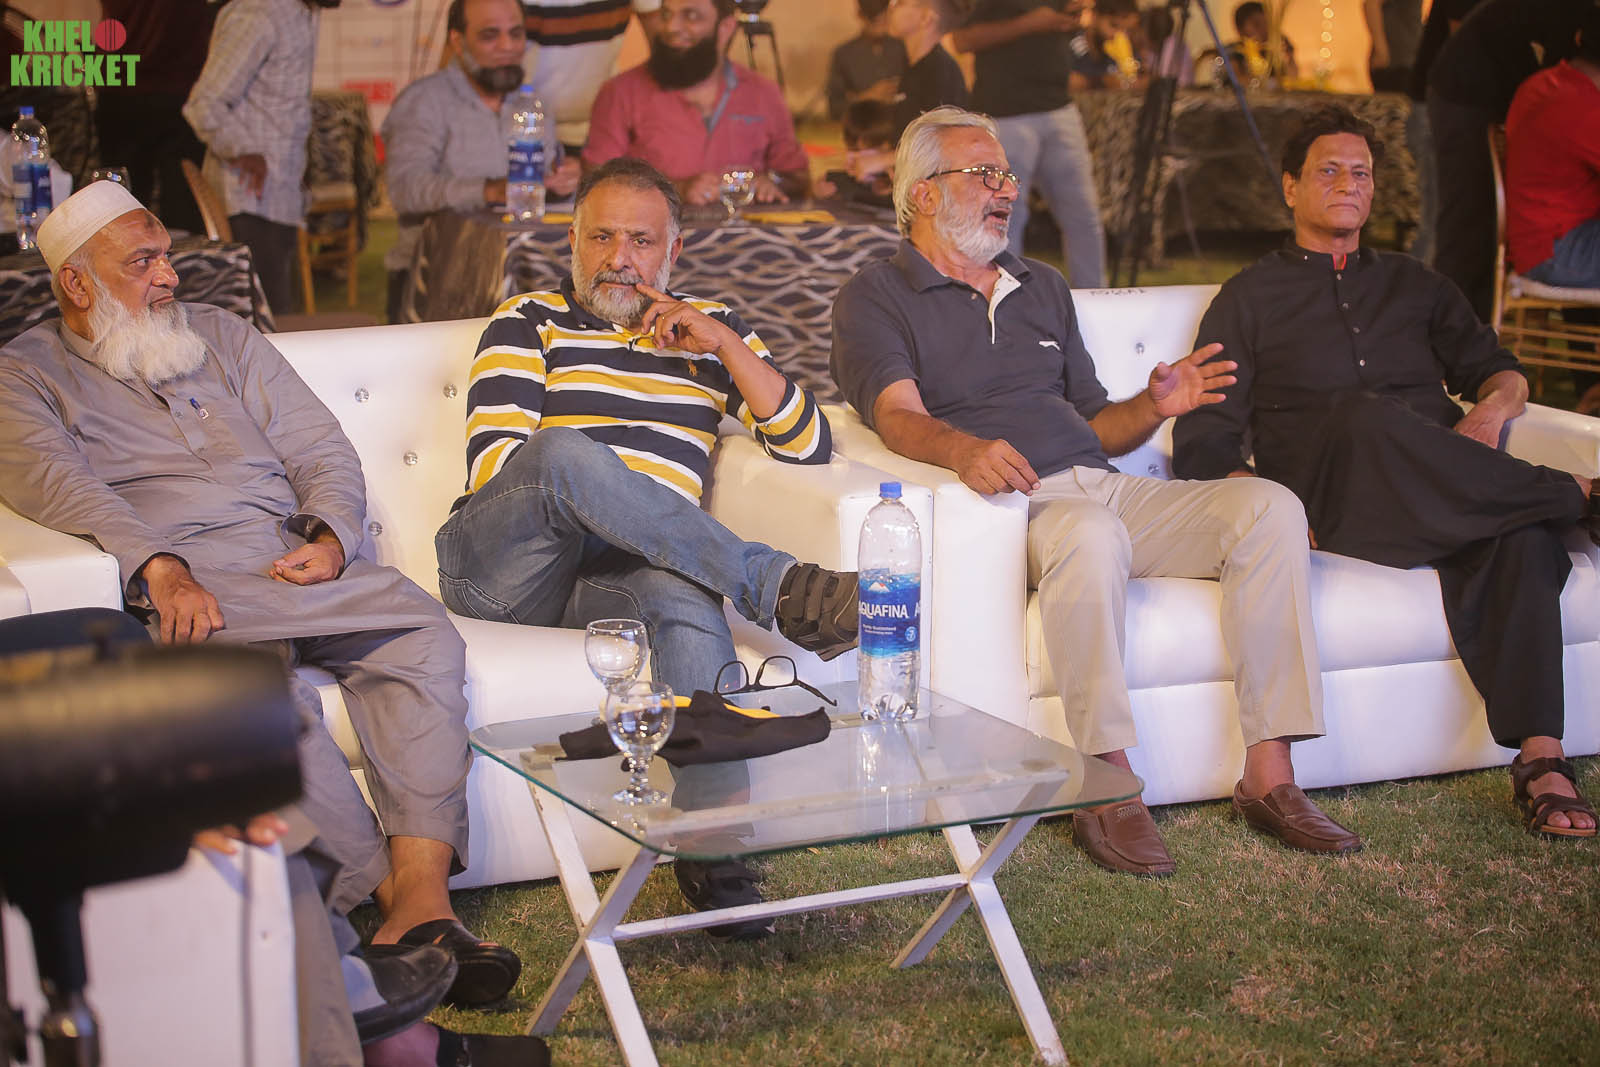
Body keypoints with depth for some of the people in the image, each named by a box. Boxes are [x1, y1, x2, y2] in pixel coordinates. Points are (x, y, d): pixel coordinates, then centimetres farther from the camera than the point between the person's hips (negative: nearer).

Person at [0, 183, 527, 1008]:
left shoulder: (219, 335, 25)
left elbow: (322, 450, 18)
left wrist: (331, 539, -5)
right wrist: (160, 568, -26)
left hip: (295, 561, 4)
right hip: (173, 587, -4)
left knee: (423, 638, -25)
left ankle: (422, 900, -34)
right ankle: (385, 893, -29)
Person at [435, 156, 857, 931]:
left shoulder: (712, 329, 23)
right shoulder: (528, 323, 16)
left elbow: (810, 446, 12)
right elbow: (492, 465, 3)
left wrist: (723, 344, 1)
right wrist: (582, 487, -13)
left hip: (621, 574, 2)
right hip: (500, 569, -1)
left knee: (688, 596, -37)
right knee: (561, 449, -36)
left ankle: (712, 853, -41)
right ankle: (778, 588, -37)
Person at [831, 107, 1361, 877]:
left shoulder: (1043, 288, 29)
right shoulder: (875, 299, 8)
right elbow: (899, 418, -12)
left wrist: (1153, 407, 6)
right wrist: (967, 450, -34)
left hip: (1104, 487, 7)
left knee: (1270, 507, -17)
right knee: (1091, 534, -40)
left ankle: (1268, 776, -19)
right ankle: (1111, 794, -33)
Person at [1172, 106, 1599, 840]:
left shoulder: (1415, 286, 30)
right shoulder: (1251, 297, 18)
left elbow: (1497, 369, 23)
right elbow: (1202, 444, 9)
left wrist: (1493, 406, -3)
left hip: (1455, 499, 3)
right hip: (1332, 506, -3)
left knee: (1522, 531, -34)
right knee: (1371, 417, -38)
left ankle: (1540, 758, -41)